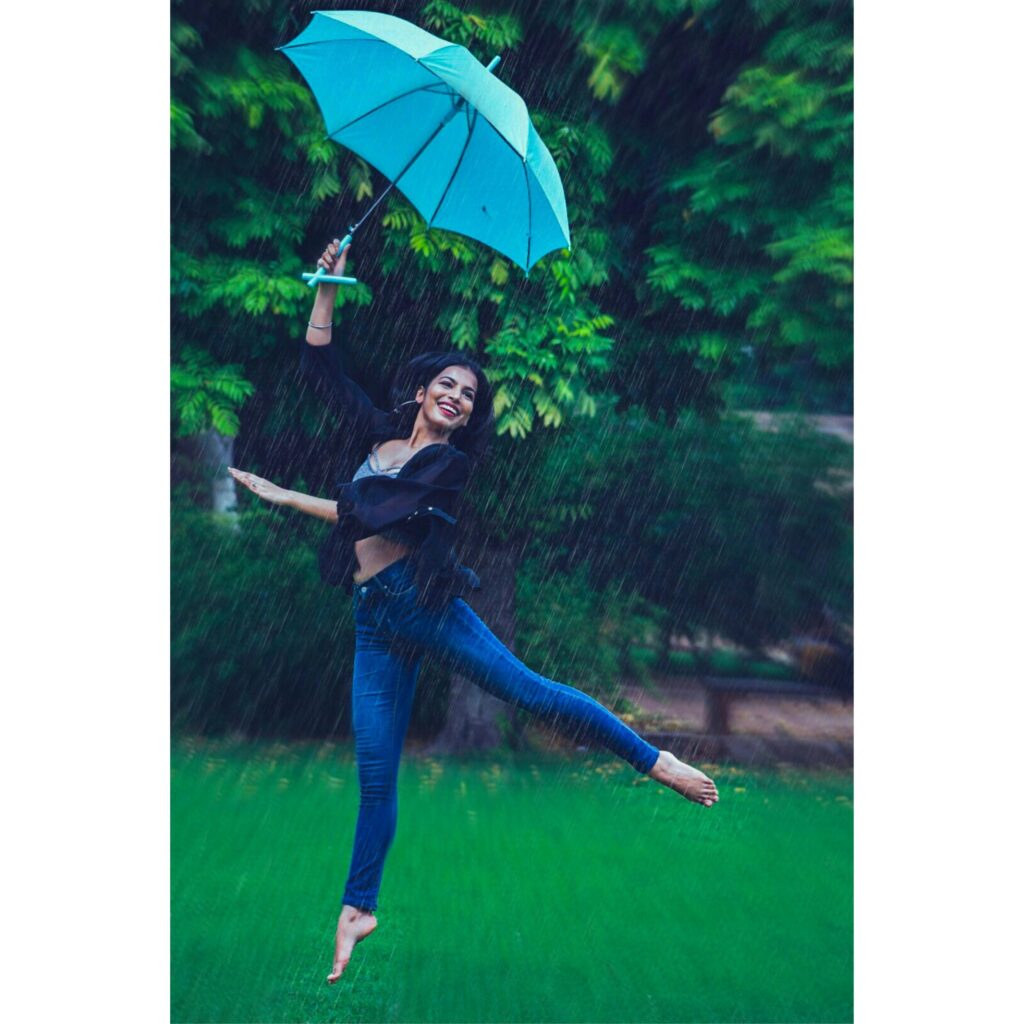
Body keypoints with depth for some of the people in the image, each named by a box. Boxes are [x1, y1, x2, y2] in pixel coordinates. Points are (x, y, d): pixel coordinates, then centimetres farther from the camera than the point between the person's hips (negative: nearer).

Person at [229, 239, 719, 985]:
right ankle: (359, 909, 17)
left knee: (527, 688, -15)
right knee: (376, 773, 6)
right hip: (374, 618, 4)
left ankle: (656, 760, -6)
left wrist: (283, 497, -8)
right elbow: (320, 362, 20)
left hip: (422, 597, -4)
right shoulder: (379, 435, 14)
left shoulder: (448, 461, -3)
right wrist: (328, 284, 14)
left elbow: (372, 516, -15)